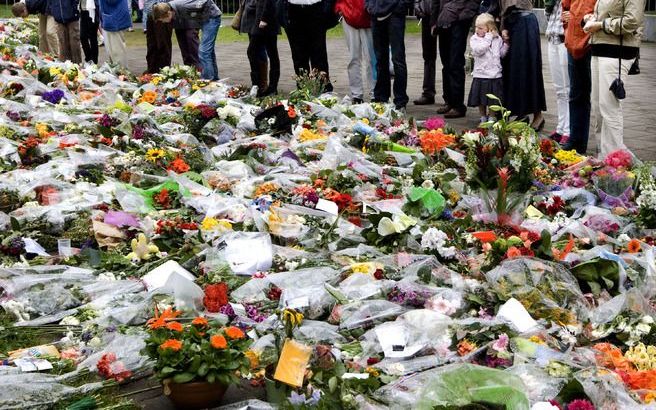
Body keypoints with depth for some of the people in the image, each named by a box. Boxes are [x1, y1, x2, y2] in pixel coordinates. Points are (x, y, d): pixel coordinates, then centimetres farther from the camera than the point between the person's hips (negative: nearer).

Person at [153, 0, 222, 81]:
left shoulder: (183, 7, -32)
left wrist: (204, 17, -19)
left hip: (212, 16, -9)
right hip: (203, 19, 9)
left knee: (203, 51, -14)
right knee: (208, 50, 18)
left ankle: (207, 80, -11)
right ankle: (214, 78, 30)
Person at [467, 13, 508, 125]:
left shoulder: (497, 39, 3)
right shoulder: (474, 39, -3)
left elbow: (502, 54, 9)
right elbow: (478, 50, -22)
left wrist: (506, 43, -4)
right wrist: (488, 38, -16)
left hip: (495, 75, 1)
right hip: (480, 74, -1)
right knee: (481, 100, 9)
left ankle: (491, 118, 19)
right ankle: (483, 118, 23)